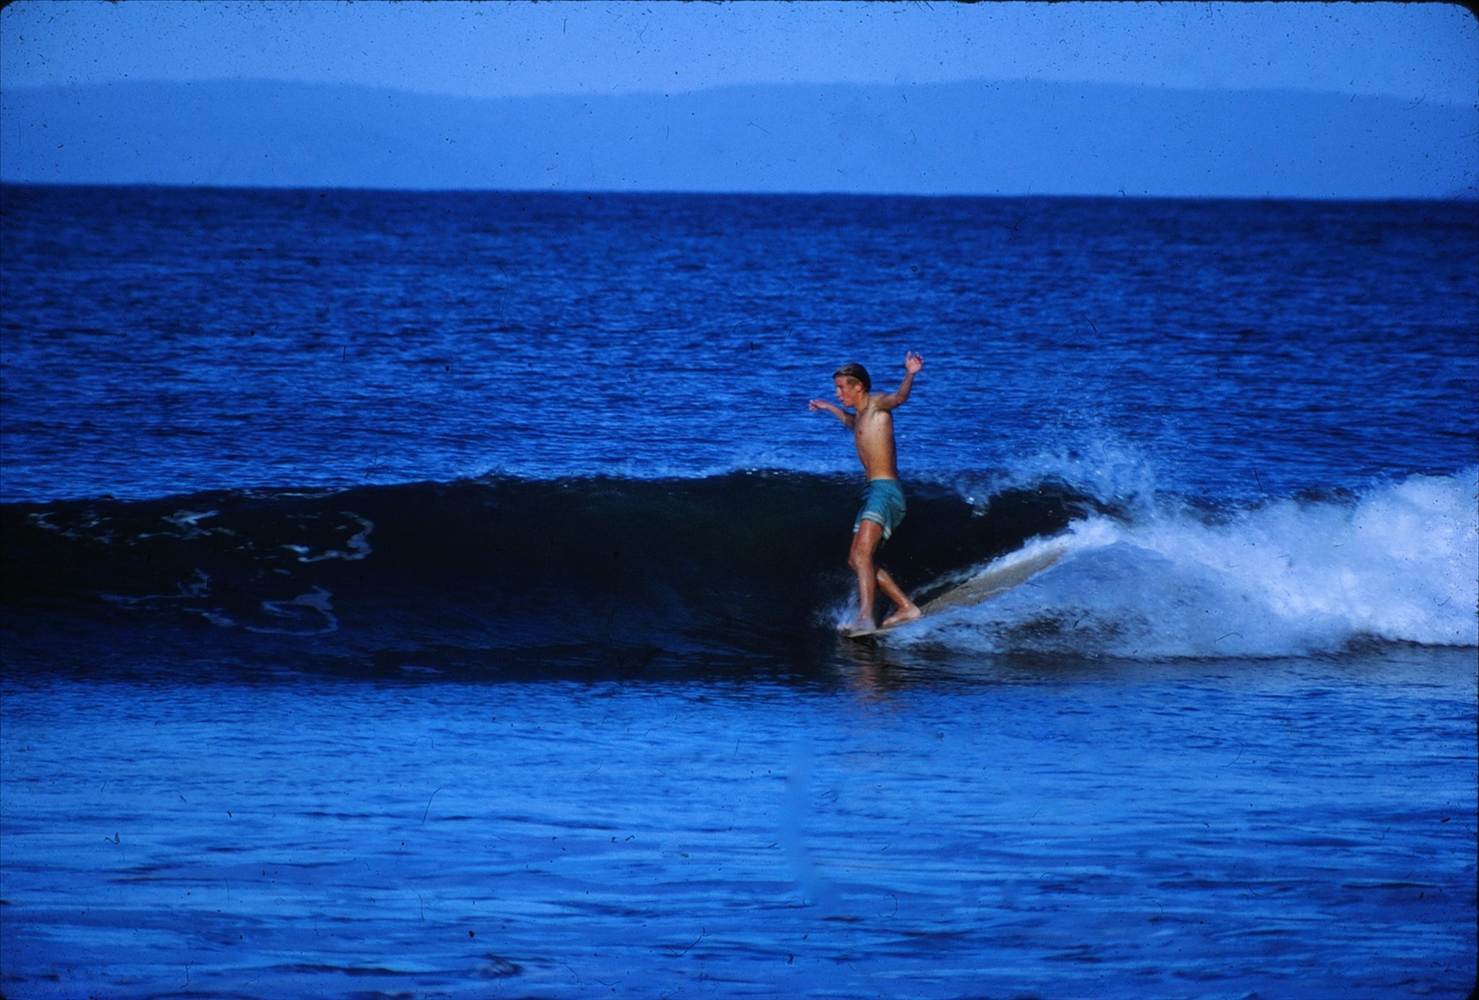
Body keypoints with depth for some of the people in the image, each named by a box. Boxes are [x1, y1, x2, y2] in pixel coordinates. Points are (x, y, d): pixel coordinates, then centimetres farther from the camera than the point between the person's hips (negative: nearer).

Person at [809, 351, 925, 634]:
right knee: (856, 560, 13)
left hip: (886, 490, -10)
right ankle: (906, 608, 18)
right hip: (873, 492, 10)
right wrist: (829, 408, 64)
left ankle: (865, 618, -40)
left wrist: (909, 375, -46)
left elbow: (898, 397, -27)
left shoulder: (877, 404, -3)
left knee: (862, 553, -26)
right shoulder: (861, 415, 24)